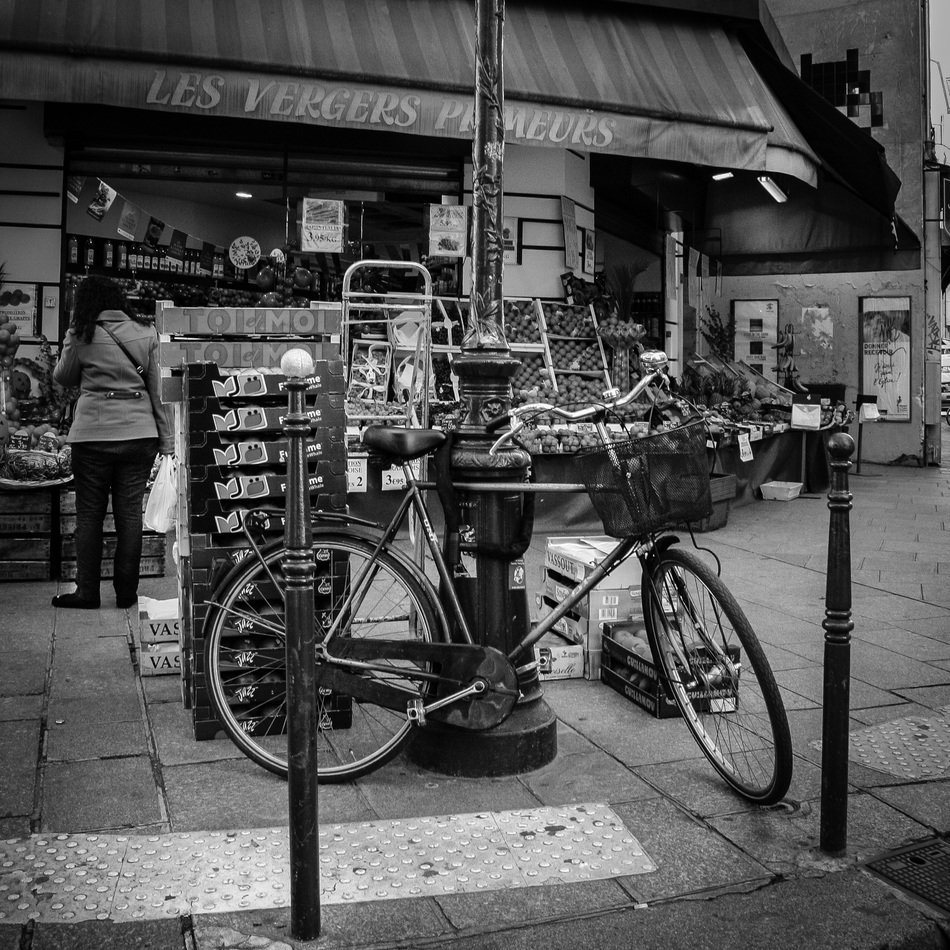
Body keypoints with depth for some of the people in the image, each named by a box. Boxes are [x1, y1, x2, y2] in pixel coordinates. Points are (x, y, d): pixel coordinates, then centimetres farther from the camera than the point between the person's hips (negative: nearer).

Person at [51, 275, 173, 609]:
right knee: (130, 513, 7)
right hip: (139, 433, 2)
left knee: (89, 513, 8)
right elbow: (156, 389, 4)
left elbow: (62, 378, 11)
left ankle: (86, 591, 12)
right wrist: (166, 439, 7)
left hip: (92, 434, -2)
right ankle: (126, 592, 13)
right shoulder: (146, 333, 3)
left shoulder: (81, 335, -3)